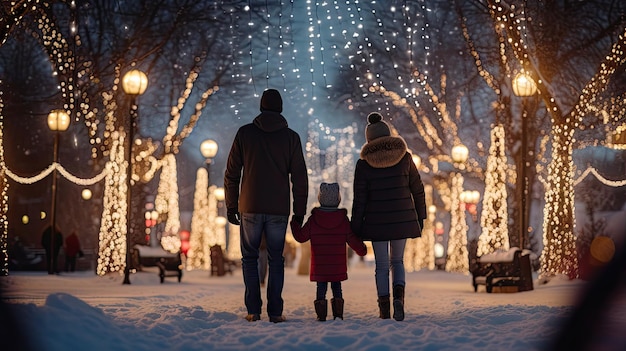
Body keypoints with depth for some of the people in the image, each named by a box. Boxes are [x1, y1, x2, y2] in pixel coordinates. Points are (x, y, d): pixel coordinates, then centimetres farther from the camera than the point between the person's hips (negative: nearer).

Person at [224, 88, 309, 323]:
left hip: (250, 207, 0)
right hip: (279, 210, 0)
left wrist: (231, 206, 8)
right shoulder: (291, 137, 2)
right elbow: (299, 178, 2)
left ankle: (253, 310, 3)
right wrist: (299, 212, 7)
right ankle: (275, 312, 2)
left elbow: (231, 173, 2)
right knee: (276, 260, 7)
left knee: (249, 257, 9)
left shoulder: (245, 133, 2)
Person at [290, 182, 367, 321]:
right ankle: (338, 314, 4)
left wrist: (295, 225, 22)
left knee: (321, 288, 7)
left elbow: (301, 237, 3)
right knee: (336, 288, 11)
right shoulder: (343, 219, -3)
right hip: (338, 266, 1)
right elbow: (352, 239, 1)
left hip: (319, 266, 0)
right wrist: (362, 250, 19)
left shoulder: (313, 220, -4)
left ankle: (321, 314, 2)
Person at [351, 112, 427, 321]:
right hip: (403, 219, 1)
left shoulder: (364, 164, -6)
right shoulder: (405, 158, -1)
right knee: (397, 261, 17)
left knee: (382, 265, 10)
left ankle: (384, 309, 7)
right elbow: (417, 190, 4)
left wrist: (356, 229, 2)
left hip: (377, 222, -1)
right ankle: (399, 296, -8)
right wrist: (420, 217, 14)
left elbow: (359, 200, -5)